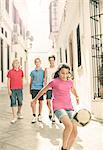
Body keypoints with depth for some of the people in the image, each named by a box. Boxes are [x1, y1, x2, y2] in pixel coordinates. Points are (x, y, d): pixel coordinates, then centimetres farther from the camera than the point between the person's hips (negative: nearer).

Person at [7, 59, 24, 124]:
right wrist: (9, 90, -7)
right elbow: (8, 81, -2)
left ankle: (19, 113, 36)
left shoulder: (21, 71, 6)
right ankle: (14, 117, 4)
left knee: (20, 102, 11)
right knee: (13, 103, -2)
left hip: (19, 89, 3)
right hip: (12, 89, -3)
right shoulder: (10, 71, -3)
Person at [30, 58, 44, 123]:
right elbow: (31, 81, 15)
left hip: (40, 88, 0)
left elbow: (45, 80, 10)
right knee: (34, 102, -5)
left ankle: (40, 115, 18)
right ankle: (34, 116, 2)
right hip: (34, 88, 0)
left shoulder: (43, 71, 7)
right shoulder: (33, 72, 9)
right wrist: (30, 89, 13)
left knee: (40, 102, 5)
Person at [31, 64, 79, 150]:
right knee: (69, 125, -28)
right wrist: (35, 100, 17)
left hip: (69, 108, 5)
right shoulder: (54, 82, -4)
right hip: (58, 108, -5)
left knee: (74, 131, -5)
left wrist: (77, 97, 29)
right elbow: (43, 90, 9)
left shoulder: (70, 82, 7)